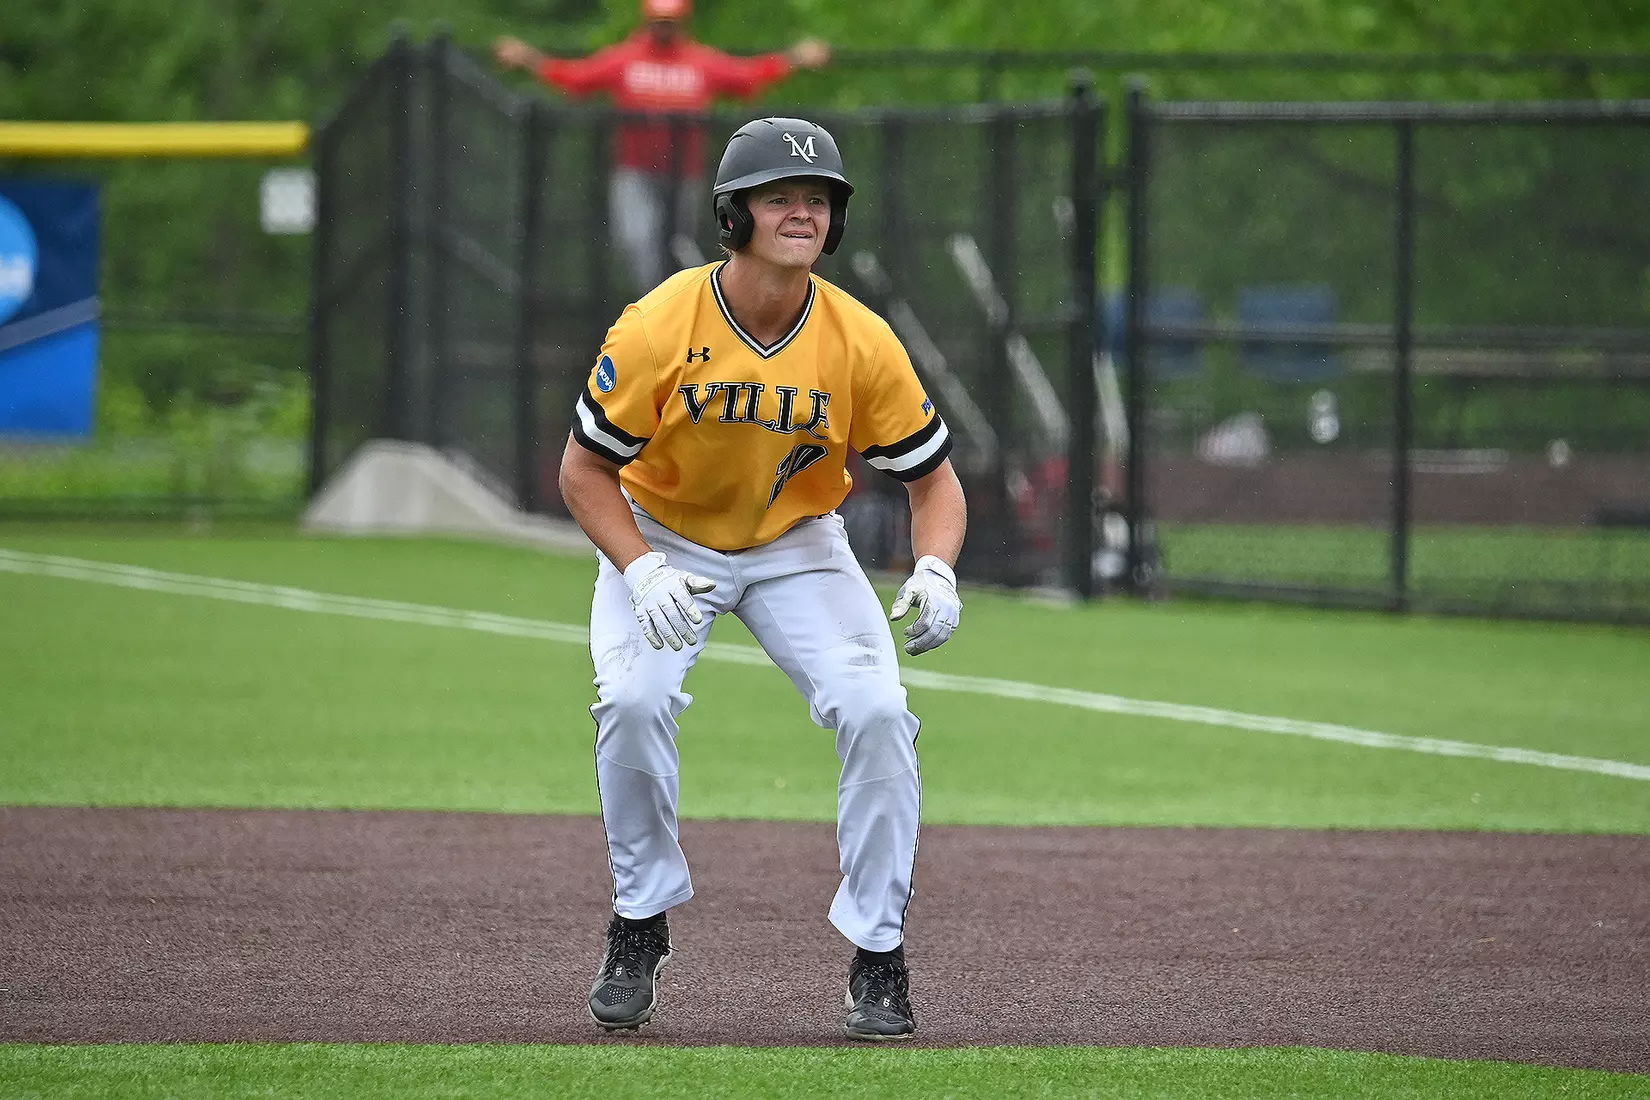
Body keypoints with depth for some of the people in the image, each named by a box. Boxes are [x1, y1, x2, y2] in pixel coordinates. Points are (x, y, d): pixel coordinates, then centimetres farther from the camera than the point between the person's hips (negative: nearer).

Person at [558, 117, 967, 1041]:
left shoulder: (862, 342, -19)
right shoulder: (657, 329, -24)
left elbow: (935, 477, -9)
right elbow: (585, 470, -14)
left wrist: (936, 570, -30)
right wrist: (644, 574, -30)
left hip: (798, 546, 1)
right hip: (663, 539, -1)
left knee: (877, 710, -20)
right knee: (635, 698, -27)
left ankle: (878, 956, -4)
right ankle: (640, 930, -4)